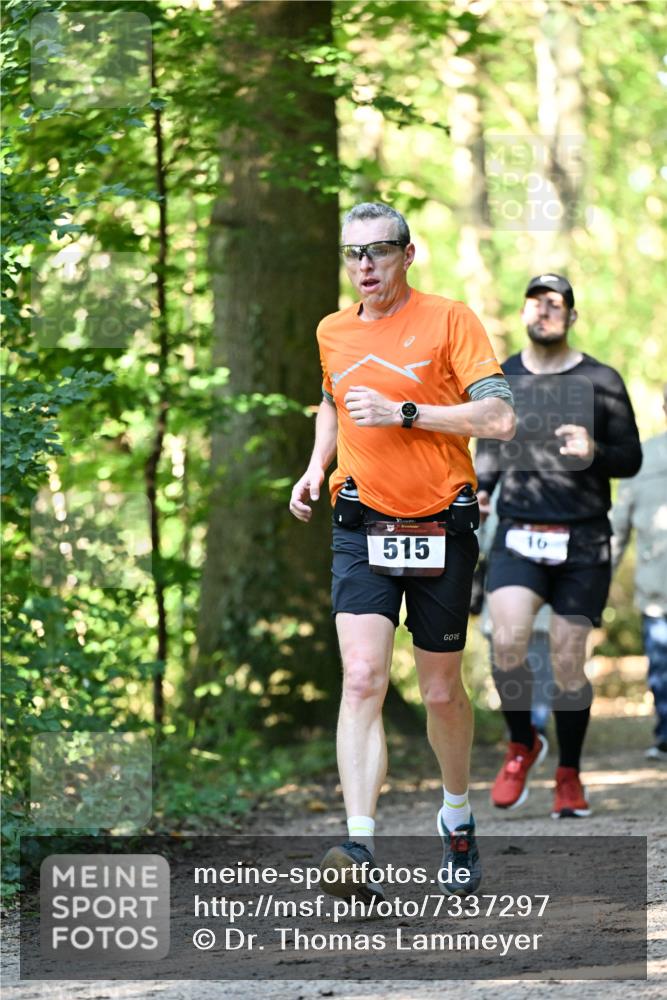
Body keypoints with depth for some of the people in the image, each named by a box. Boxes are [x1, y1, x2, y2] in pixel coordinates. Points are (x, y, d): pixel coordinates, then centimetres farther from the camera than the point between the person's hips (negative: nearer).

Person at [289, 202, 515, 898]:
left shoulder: (449, 320, -5)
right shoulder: (333, 332, 10)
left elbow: (499, 417, -14)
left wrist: (404, 412, -19)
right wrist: (316, 466, 14)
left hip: (441, 529, -2)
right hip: (362, 528, 2)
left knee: (441, 690, 9)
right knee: (363, 679, -16)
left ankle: (457, 816, 36)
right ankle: (359, 848, -27)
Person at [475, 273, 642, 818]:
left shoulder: (600, 381, 1)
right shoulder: (501, 380, 8)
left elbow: (631, 458, 3)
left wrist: (594, 453, -19)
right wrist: (478, 491, 2)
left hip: (582, 540, -1)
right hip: (518, 533, 1)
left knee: (568, 663, -1)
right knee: (508, 640, -20)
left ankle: (569, 776, 18)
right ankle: (522, 745, 4)